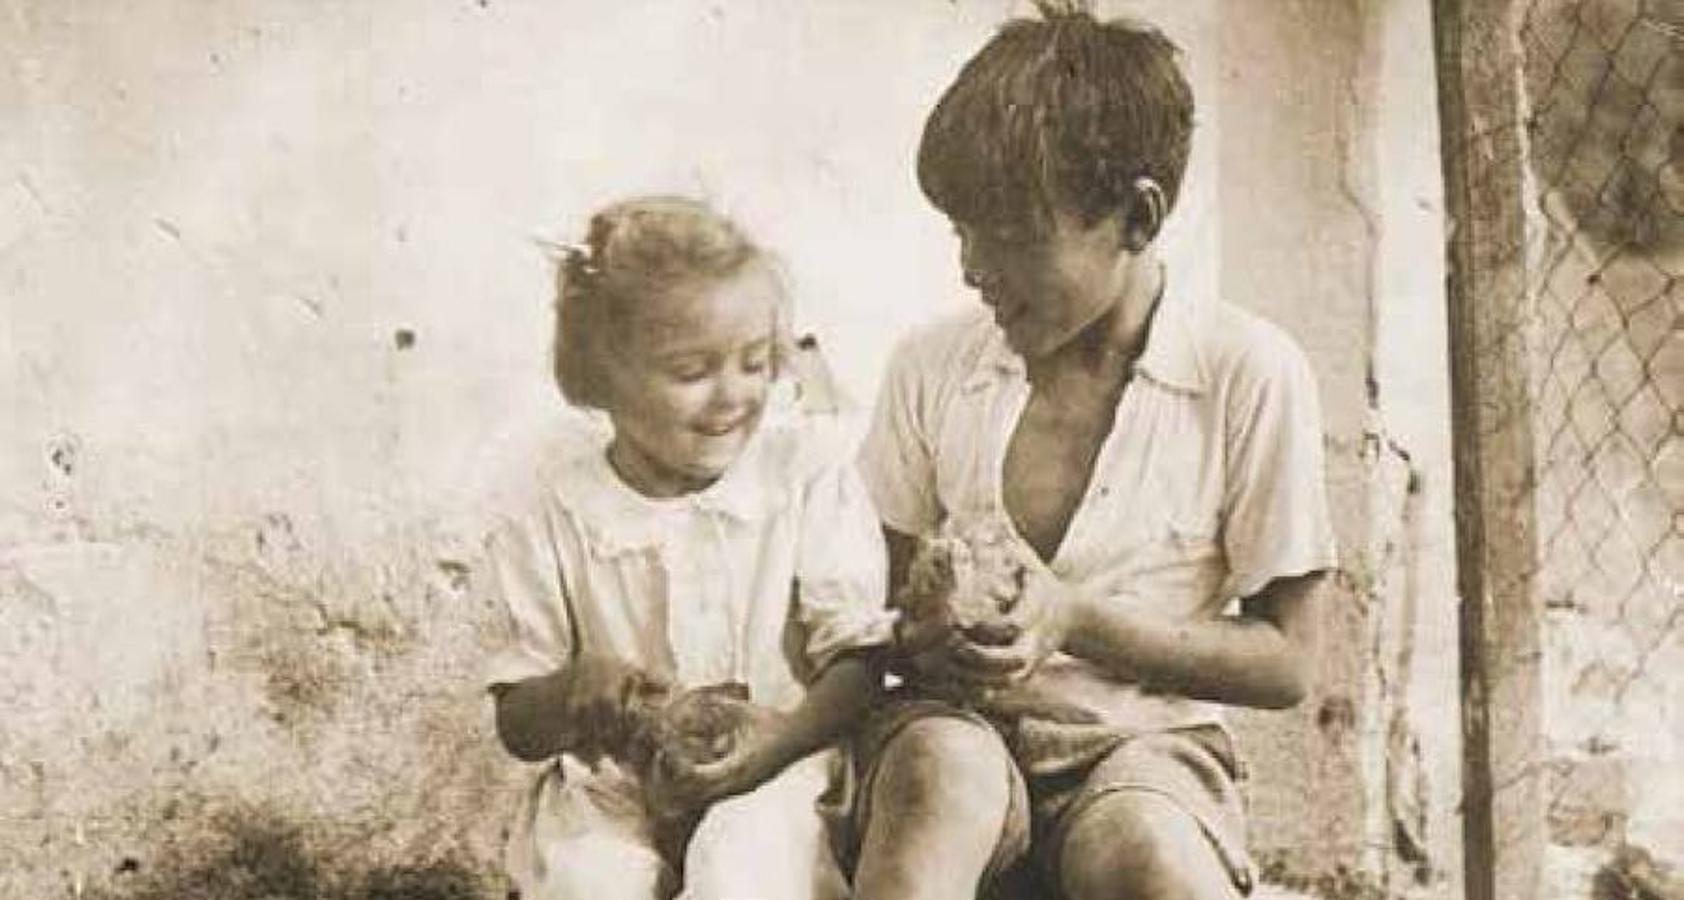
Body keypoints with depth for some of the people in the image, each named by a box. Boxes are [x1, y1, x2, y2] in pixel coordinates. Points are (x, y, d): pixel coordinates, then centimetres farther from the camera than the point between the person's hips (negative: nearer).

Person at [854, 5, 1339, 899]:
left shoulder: (1249, 372, -5)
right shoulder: (930, 365, 4)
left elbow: (1283, 662, -1)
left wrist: (1075, 621, -15)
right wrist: (927, 632, -13)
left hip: (1146, 738, -2)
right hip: (961, 728, 2)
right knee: (941, 777, -36)